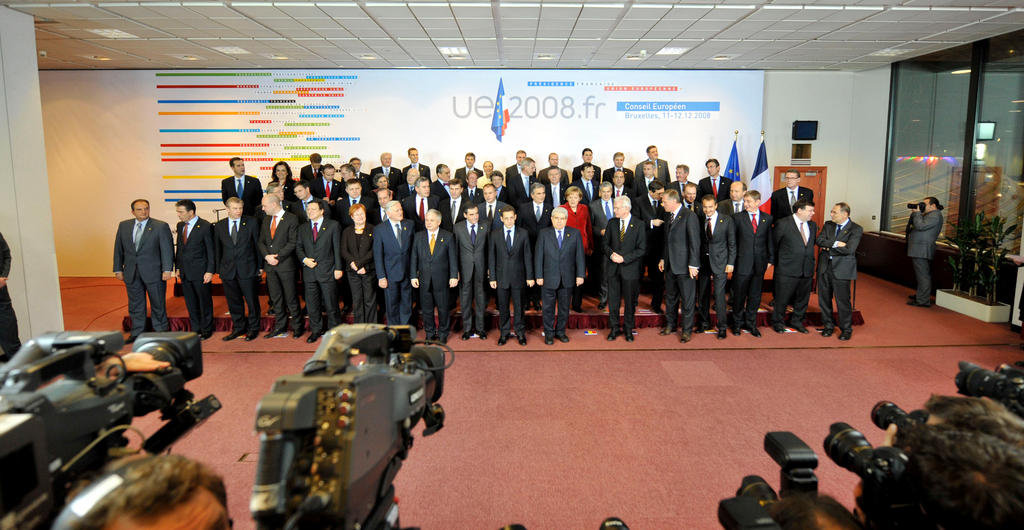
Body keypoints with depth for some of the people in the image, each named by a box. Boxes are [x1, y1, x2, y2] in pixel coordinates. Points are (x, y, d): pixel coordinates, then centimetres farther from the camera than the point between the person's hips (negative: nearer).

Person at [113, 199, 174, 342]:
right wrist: (118, 269, 8)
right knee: (135, 305, 12)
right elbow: (118, 249, 12)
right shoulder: (123, 226, 7)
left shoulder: (161, 226, -5)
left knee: (158, 304, 6)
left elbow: (167, 249, -8)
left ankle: (161, 331, 19)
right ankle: (137, 333, 23)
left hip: (154, 273, -4)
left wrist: (167, 270, -15)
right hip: (131, 274, 4)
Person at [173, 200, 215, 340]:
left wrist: (210, 271, -14)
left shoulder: (205, 226, -11)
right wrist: (177, 267, 11)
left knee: (204, 301, 4)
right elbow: (179, 248, 17)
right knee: (190, 303, 12)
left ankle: (206, 330, 16)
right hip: (185, 272, 6)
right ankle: (195, 329, 23)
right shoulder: (180, 225, 10)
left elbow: (211, 250, -10)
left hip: (200, 272, -6)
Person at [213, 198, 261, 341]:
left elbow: (258, 244, 2)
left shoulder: (251, 223, -1)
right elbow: (217, 249, 10)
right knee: (233, 302, 11)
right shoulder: (219, 226, 6)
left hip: (248, 269, -3)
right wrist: (219, 269, 7)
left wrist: (260, 265, 0)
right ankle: (239, 328, 26)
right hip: (228, 270, 3)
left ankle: (253, 328, 19)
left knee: (252, 300, 4)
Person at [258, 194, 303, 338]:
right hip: (269, 265, 6)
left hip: (285, 264, -6)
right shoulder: (266, 220, 15)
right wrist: (267, 256, -5)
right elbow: (261, 241, 13)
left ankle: (297, 326, 10)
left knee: (291, 296, -1)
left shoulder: (292, 219, -6)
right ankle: (280, 325, 21)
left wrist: (278, 257, -15)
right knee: (275, 297, 11)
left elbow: (293, 242, -12)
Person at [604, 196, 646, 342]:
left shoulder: (639, 225, -6)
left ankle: (628, 329, 22)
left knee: (630, 301, 7)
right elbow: (606, 243, 11)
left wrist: (624, 258, -15)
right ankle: (614, 328, 21)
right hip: (613, 268, 3)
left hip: (630, 269, -3)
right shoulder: (612, 223, 5)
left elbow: (642, 249, -8)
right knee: (613, 299, 7)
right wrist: (611, 254, -10)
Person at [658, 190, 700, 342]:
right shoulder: (667, 215, 10)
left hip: (684, 265, -7)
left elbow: (695, 242, -15)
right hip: (670, 264, 7)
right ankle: (670, 324, 31)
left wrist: (693, 264, -17)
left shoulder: (689, 216, -14)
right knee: (670, 297, 17)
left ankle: (686, 330, 14)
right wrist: (663, 258, 16)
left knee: (687, 299, 3)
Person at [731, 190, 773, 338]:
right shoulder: (738, 218, -2)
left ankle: (751, 324, 24)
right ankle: (737, 324, 22)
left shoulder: (767, 219, 5)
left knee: (755, 296, 10)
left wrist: (770, 259, 4)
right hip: (742, 263, -2)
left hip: (759, 264, 2)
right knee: (739, 295, 6)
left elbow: (770, 240, 8)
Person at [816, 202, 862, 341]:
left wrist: (828, 247, -9)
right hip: (824, 267, 5)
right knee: (824, 299, 10)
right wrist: (835, 244, -18)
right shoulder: (828, 225, 9)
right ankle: (828, 326, 26)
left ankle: (846, 329, 15)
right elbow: (819, 241, -4)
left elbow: (849, 250, -17)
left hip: (842, 269, -5)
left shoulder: (856, 229, -6)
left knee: (842, 300, -1)